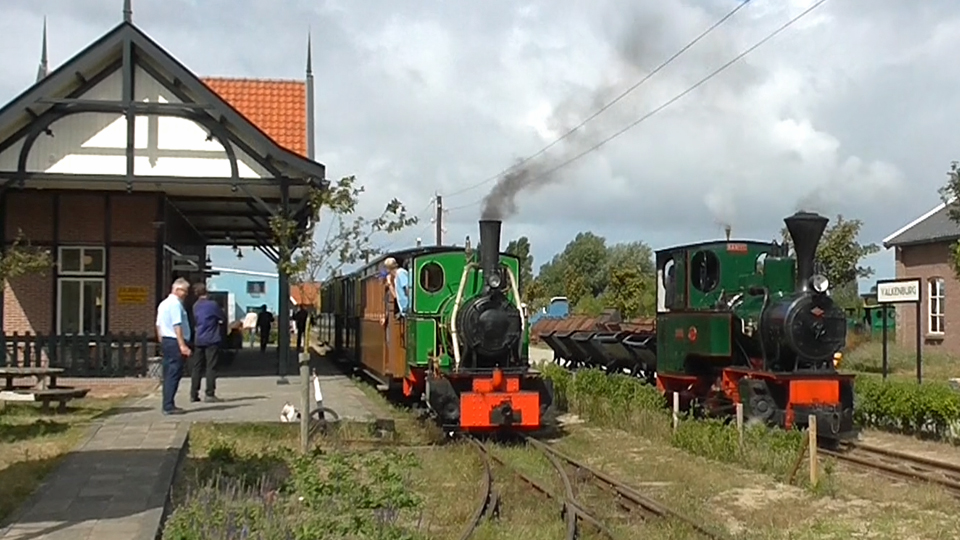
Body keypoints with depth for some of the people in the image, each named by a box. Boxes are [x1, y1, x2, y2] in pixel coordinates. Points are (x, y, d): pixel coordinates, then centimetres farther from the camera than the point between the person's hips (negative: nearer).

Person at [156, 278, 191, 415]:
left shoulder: (163, 304, 18)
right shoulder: (175, 303, -14)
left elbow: (158, 325, 22)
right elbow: (177, 326, -21)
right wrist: (182, 345, -23)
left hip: (165, 342, 10)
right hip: (174, 342, -10)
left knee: (168, 374, 13)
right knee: (174, 374, -8)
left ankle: (167, 405, 17)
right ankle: (169, 406, -9)